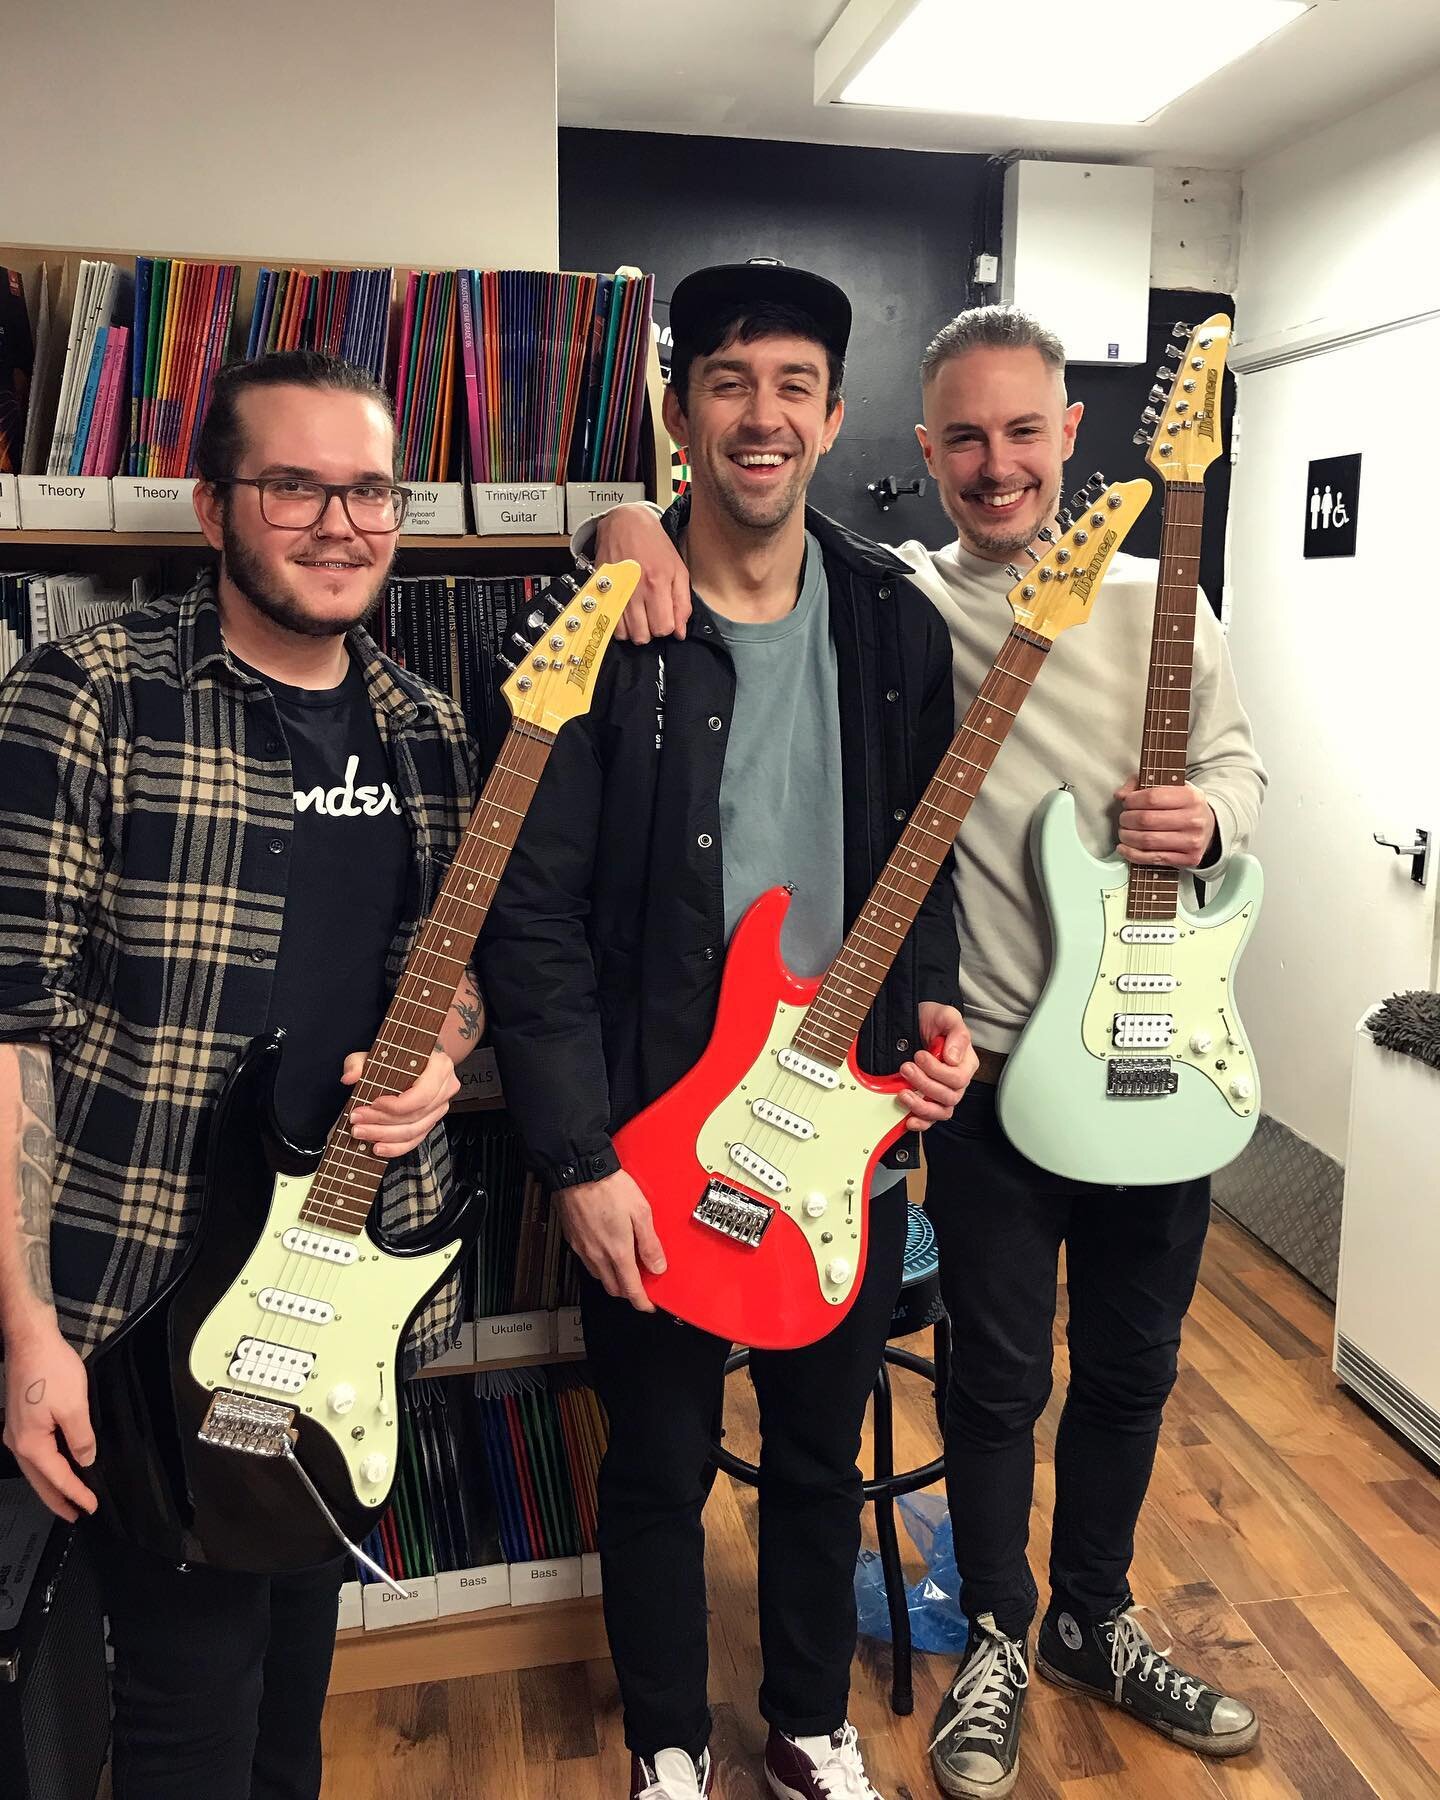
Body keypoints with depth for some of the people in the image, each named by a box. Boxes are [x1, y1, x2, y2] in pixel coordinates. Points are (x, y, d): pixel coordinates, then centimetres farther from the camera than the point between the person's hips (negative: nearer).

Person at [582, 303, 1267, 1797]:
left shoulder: (1156, 602, 4)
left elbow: (1236, 760, 11)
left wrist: (1209, 817, -11)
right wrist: (633, 522, -27)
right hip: (995, 1069, -3)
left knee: (1132, 1365, 19)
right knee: (997, 1375, 11)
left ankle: (1092, 1617, 43)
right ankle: (995, 1639, 37)